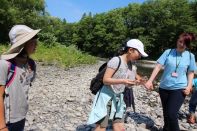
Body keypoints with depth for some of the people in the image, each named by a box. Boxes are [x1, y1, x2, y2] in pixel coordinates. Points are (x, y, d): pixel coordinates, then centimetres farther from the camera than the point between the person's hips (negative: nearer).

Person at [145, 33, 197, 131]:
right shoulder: (168, 52, -4)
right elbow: (158, 66, -8)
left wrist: (189, 86, -6)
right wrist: (150, 81, -16)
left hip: (179, 88, -1)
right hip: (164, 87, 2)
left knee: (172, 114, -11)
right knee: (166, 114, 16)